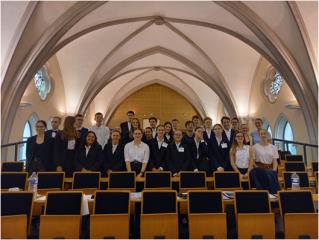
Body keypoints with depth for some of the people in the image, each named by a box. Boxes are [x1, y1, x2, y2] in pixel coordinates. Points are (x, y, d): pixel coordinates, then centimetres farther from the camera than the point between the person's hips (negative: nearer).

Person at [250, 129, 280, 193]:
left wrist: (273, 171, -9)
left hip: (270, 169, 2)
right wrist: (258, 169, -11)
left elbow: (275, 161, 7)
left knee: (272, 175, -30)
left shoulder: (273, 147, 13)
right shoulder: (255, 147, 5)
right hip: (259, 169, -2)